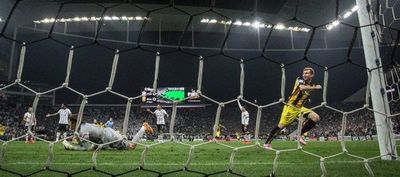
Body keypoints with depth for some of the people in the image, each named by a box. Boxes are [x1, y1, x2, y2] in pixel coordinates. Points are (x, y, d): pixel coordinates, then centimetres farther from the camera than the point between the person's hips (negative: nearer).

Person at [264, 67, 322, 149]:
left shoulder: (312, 86, 8)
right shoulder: (300, 80, -10)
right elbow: (302, 87, -34)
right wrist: (316, 87, -29)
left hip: (300, 108, 6)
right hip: (291, 106, -6)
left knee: (316, 117, -12)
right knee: (281, 125, -5)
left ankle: (300, 135, -2)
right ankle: (267, 143, 8)